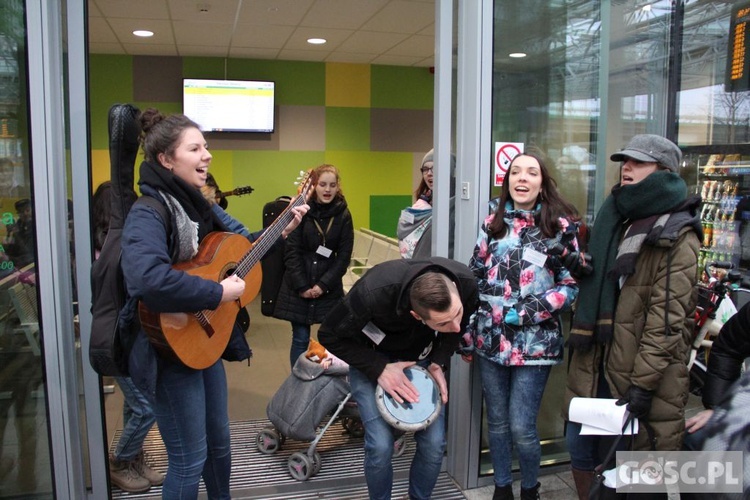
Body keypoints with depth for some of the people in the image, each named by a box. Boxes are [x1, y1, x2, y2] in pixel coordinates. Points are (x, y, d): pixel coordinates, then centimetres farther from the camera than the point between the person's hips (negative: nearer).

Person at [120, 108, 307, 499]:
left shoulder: (194, 203, 6)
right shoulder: (148, 213, -22)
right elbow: (147, 279, -42)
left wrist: (280, 232, 10)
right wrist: (218, 293, -32)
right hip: (171, 351, -8)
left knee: (218, 442, 23)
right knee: (190, 460, 6)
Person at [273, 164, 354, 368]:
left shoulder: (343, 215, 1)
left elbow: (344, 255, 0)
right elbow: (291, 251, -5)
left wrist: (323, 285, -9)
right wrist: (302, 286, -10)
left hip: (329, 287, 1)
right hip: (298, 286, -1)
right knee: (300, 339, 3)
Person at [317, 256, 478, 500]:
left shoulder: (465, 282, -28)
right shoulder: (374, 292, -40)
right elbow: (330, 336, -23)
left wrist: (439, 363, -18)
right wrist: (380, 370, -29)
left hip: (422, 358, 3)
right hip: (371, 360, -3)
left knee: (434, 442, -4)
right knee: (381, 445, -13)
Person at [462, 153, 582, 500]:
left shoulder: (561, 226, -2)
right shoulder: (493, 224, 7)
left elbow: (570, 286, -4)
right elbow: (474, 279, 9)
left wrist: (525, 315, -13)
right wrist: (467, 334, 8)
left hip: (534, 342, -3)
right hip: (491, 339, 3)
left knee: (521, 428, -1)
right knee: (496, 423, 12)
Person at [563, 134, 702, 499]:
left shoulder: (677, 237, -10)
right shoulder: (615, 220, 13)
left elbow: (667, 317, -17)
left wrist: (642, 383, -20)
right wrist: (580, 342, 16)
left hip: (638, 374, -6)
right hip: (594, 364, 7)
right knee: (580, 447, 12)